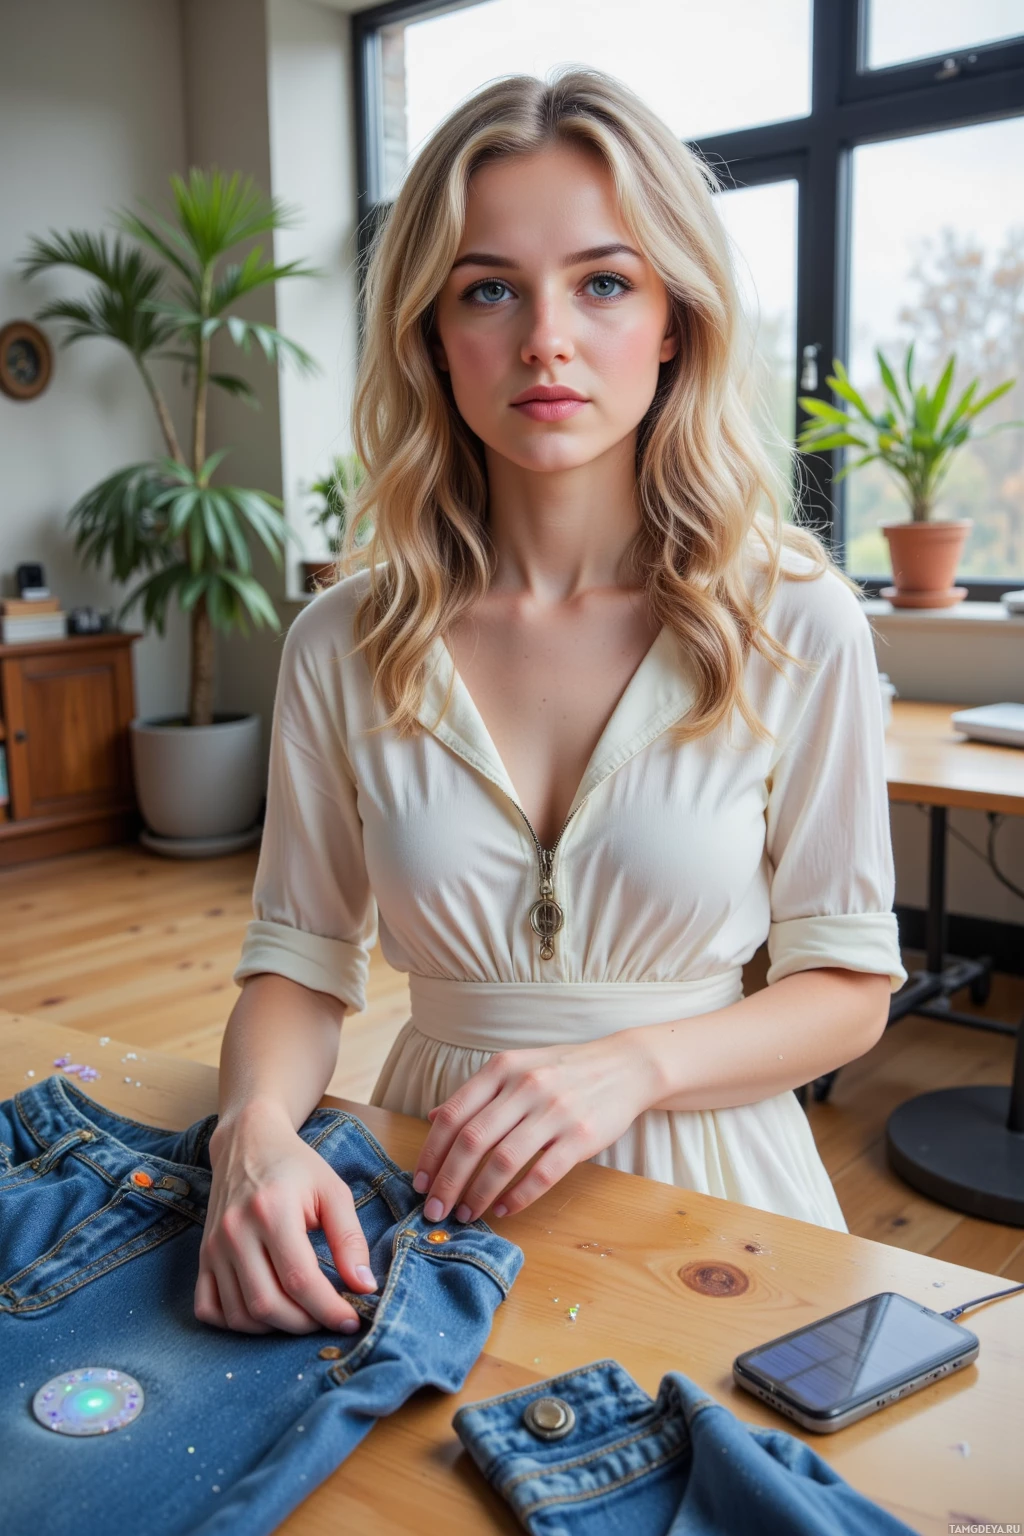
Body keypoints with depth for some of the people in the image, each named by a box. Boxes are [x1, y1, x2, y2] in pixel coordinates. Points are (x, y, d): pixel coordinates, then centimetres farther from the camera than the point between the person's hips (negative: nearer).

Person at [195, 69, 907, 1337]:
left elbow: (849, 985, -2)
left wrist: (631, 1064, -17)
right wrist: (255, 1131, -18)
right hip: (436, 1194, 1)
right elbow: (299, 956, 1)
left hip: (702, 1189, 0)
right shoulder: (346, 645, -3)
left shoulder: (795, 625, -7)